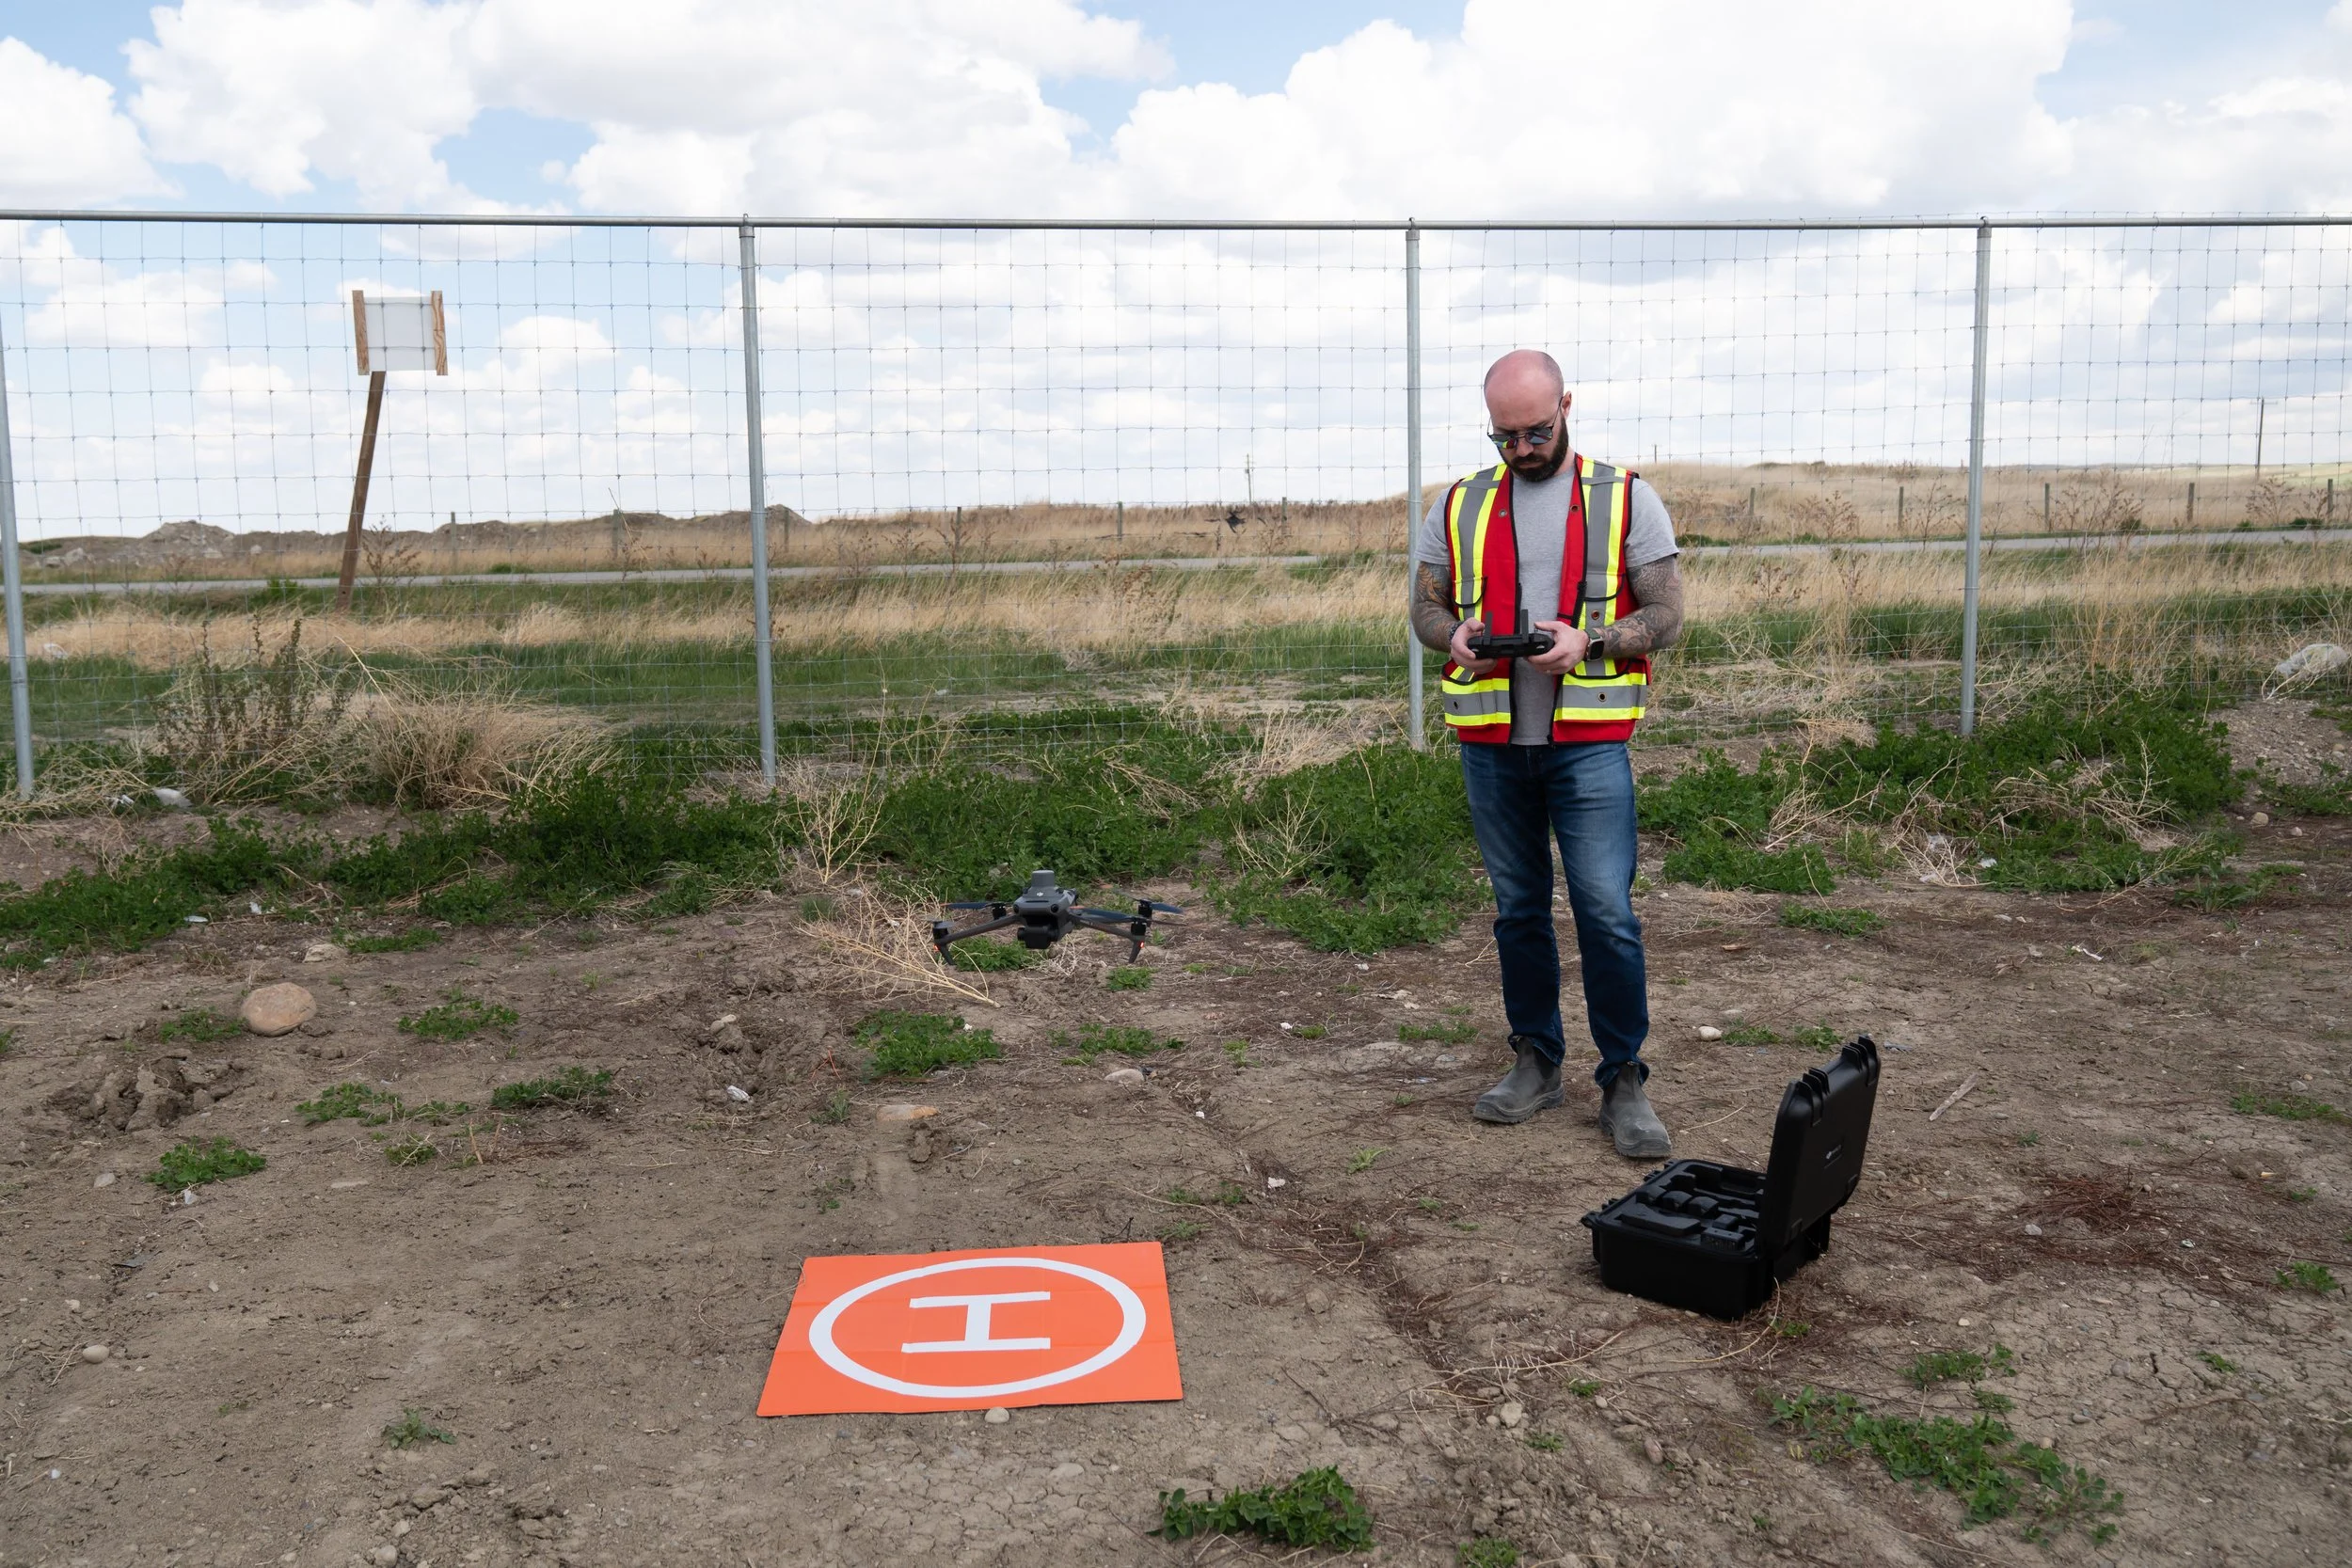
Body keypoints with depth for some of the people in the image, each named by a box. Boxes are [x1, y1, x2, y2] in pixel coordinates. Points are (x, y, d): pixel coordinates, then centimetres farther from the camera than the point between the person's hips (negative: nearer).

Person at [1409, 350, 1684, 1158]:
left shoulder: (1626, 499, 2)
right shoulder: (1458, 505, 9)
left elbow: (1665, 615, 0)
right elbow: (1425, 606, 14)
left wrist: (1588, 642, -18)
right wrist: (1455, 636, -10)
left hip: (1588, 741, -3)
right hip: (1491, 743, 3)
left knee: (1607, 912, -6)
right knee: (1518, 909, 12)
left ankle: (1624, 1083, 6)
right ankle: (1536, 1062, 26)